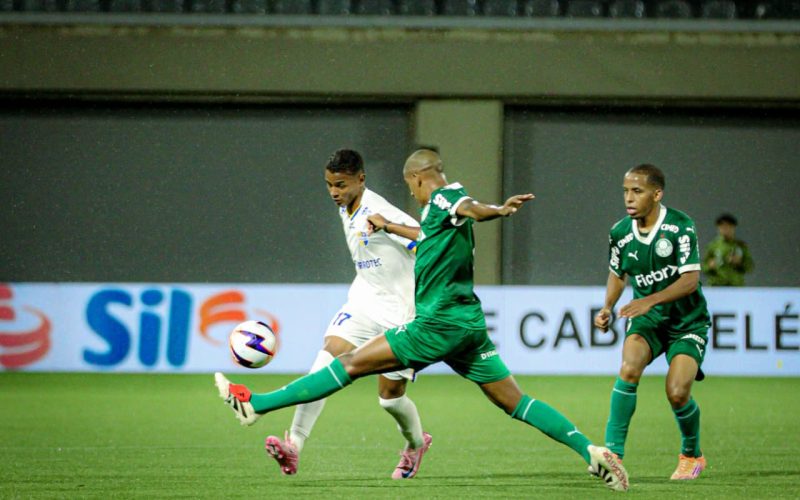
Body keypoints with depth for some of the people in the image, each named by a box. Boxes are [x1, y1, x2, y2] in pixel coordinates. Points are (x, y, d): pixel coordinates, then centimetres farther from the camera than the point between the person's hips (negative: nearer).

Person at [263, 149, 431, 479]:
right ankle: (295, 445, -25)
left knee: (390, 397, -1)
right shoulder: (346, 211, 7)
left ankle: (416, 444, 32)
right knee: (327, 359, -17)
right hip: (364, 301, 7)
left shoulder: (379, 212, -20)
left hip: (401, 310, -7)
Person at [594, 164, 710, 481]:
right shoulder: (620, 233, -4)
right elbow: (617, 273, 15)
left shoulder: (680, 227, -18)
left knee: (677, 393, -17)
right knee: (629, 368, -27)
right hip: (647, 320, 3)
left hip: (687, 321, -3)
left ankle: (692, 455, 14)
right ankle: (613, 452, -21)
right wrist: (607, 308, -3)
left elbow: (690, 279, -23)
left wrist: (650, 300, -33)